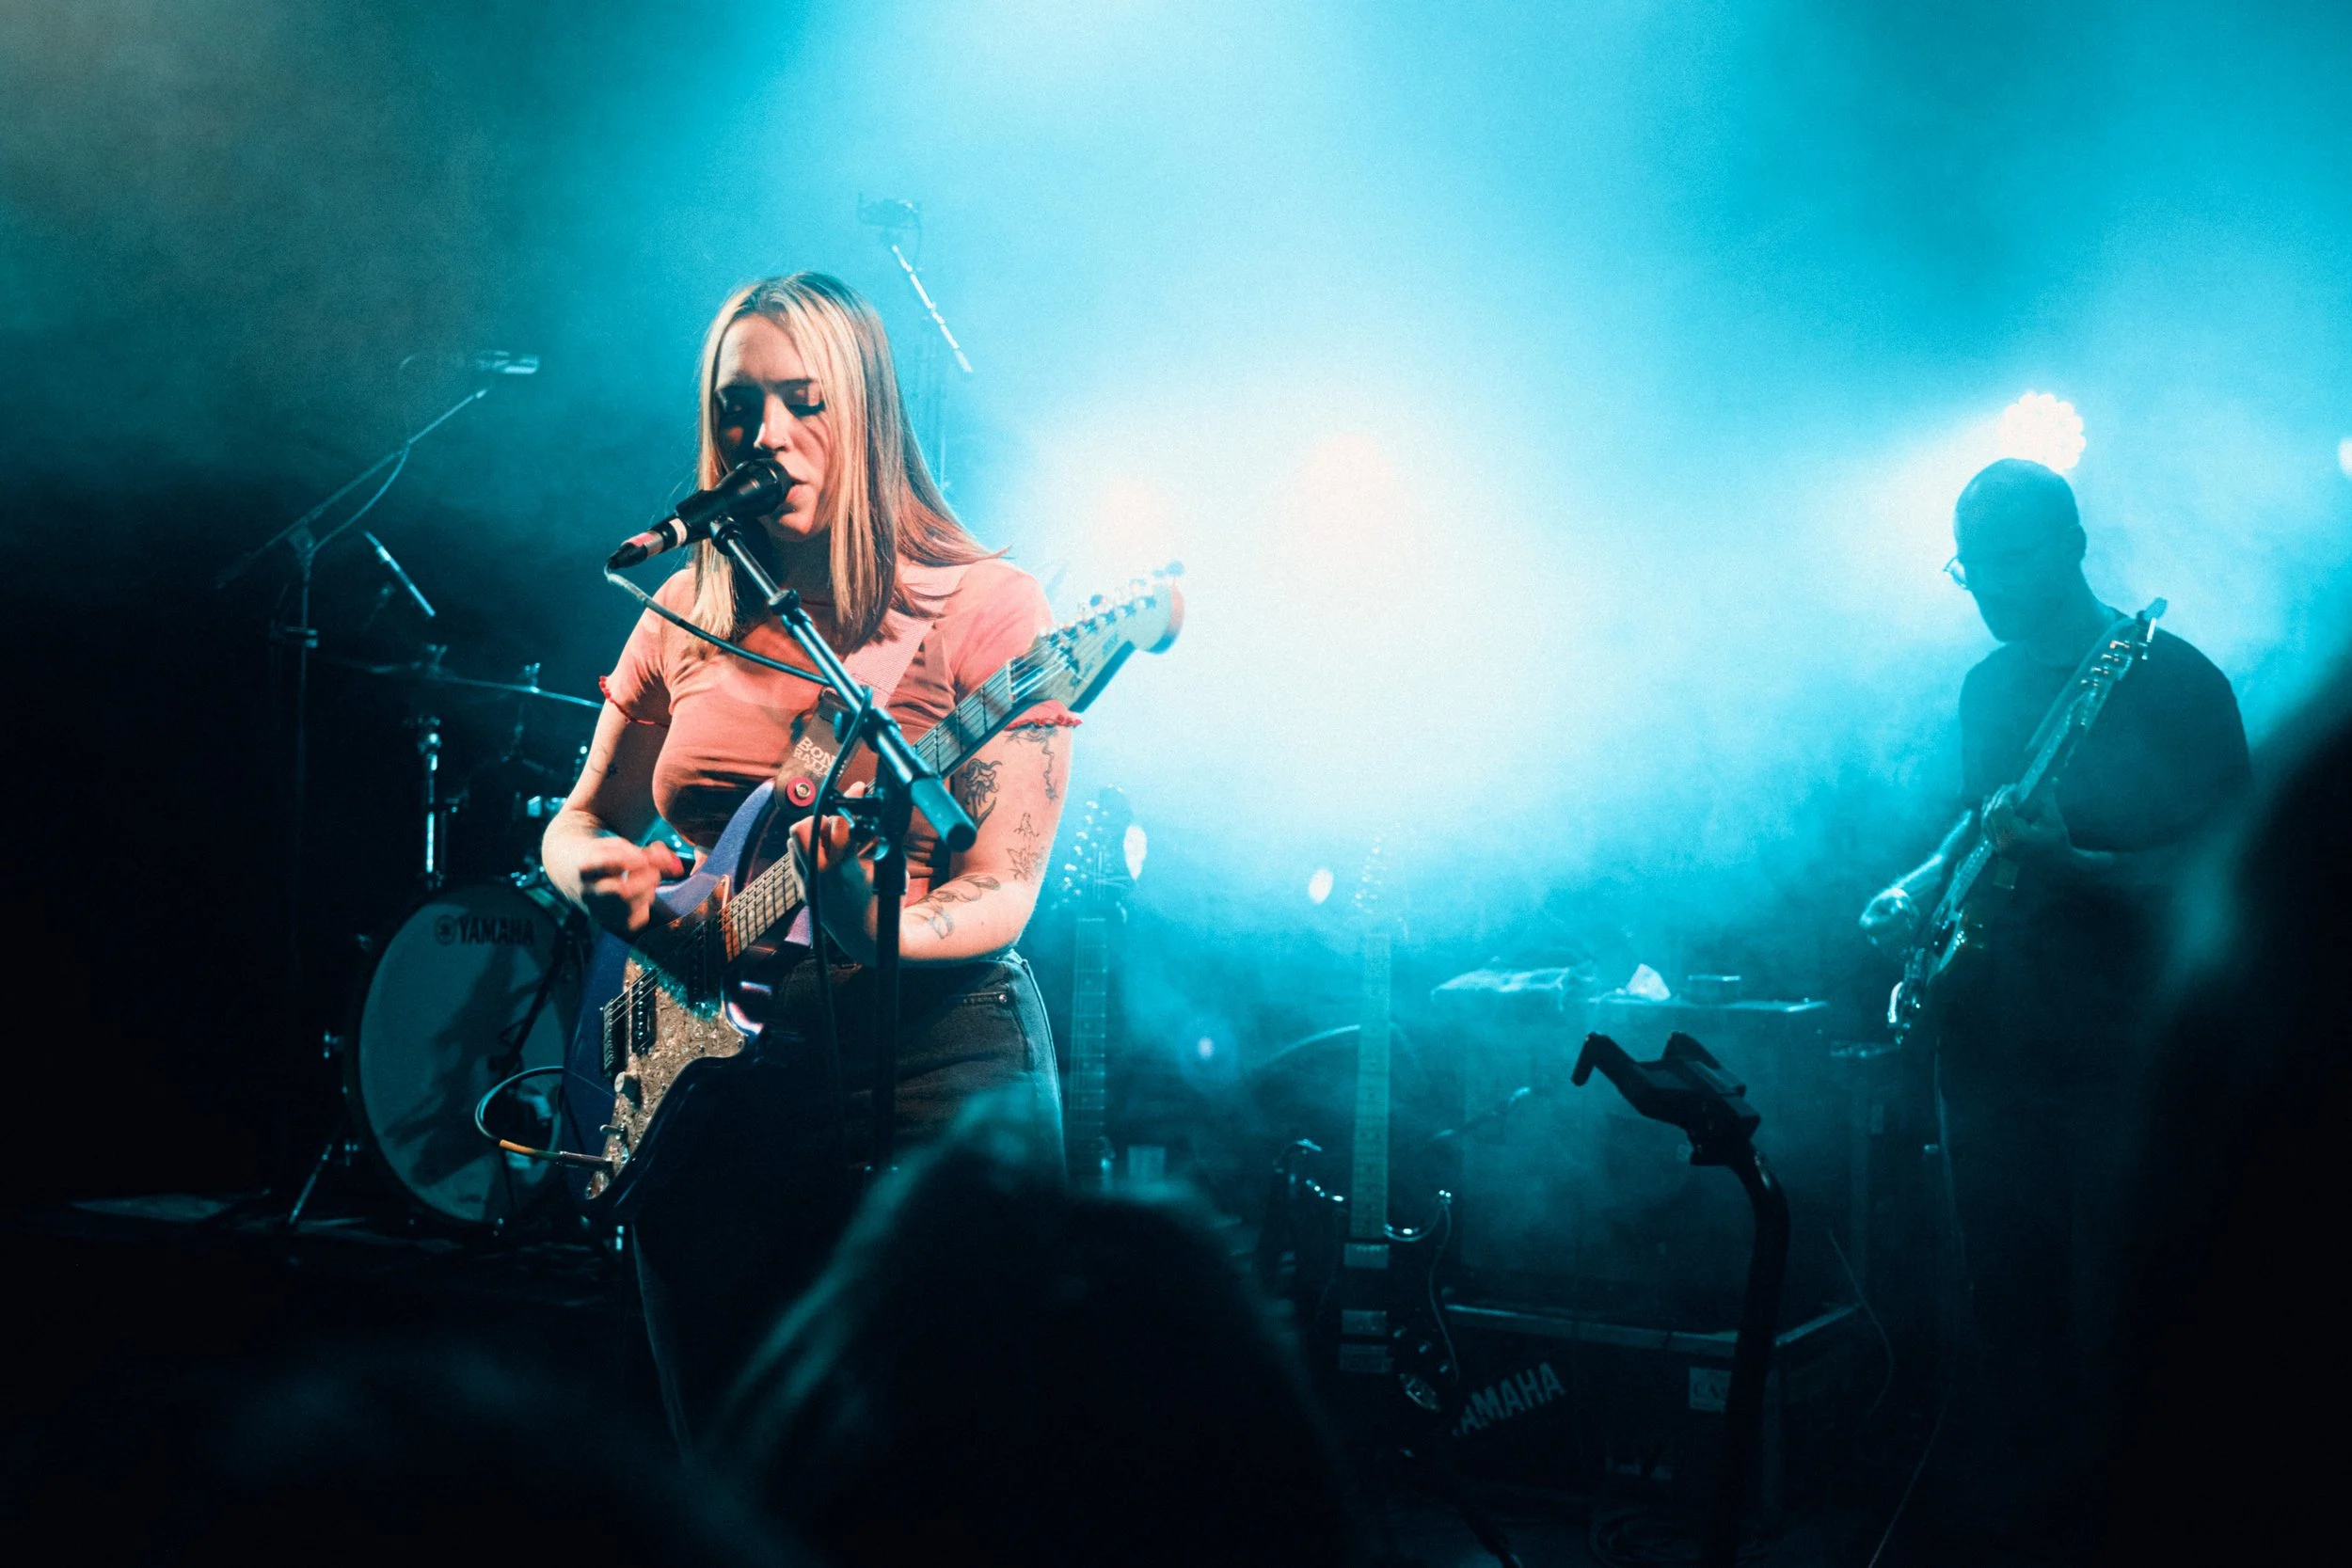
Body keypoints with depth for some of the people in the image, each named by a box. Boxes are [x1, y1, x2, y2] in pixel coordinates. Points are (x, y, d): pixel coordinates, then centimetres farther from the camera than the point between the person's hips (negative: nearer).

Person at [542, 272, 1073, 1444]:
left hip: (925, 1054, -4)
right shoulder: (689, 613, 10)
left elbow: (1001, 893, -12)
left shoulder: (979, 605, -6)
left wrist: (866, 928, -32)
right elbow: (576, 822, 16)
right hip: (704, 1064, 5)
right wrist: (600, 873, -8)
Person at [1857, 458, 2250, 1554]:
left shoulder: (2173, 682, -9)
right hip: (1986, 1041, 6)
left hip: (2121, 1052, -6)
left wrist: (2068, 863, -28)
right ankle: (2000, 1514, 26)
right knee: (2007, 1302, 13)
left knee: (2115, 1321, -1)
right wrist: (1922, 888, 8)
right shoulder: (1990, 685, 12)